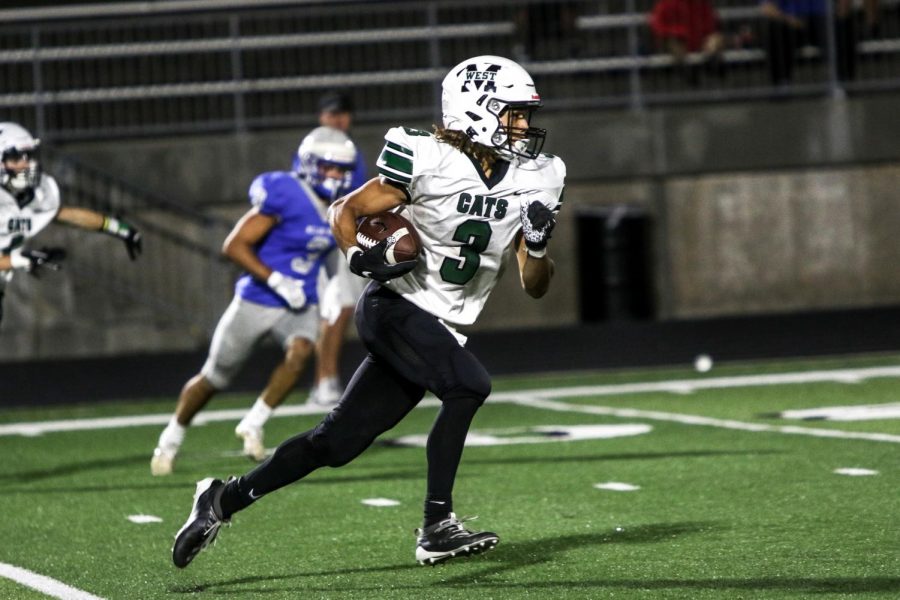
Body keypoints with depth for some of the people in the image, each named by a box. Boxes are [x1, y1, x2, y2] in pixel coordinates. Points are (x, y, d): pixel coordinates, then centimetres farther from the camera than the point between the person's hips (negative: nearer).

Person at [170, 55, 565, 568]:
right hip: (395, 308, -6)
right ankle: (438, 527, -23)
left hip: (441, 333, 6)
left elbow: (535, 287, 7)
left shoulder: (533, 183, 3)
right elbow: (345, 211, -1)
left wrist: (538, 246, -14)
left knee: (337, 443, 3)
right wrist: (359, 256, -21)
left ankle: (226, 498, 17)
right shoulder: (429, 161, -12)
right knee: (470, 385, -28)